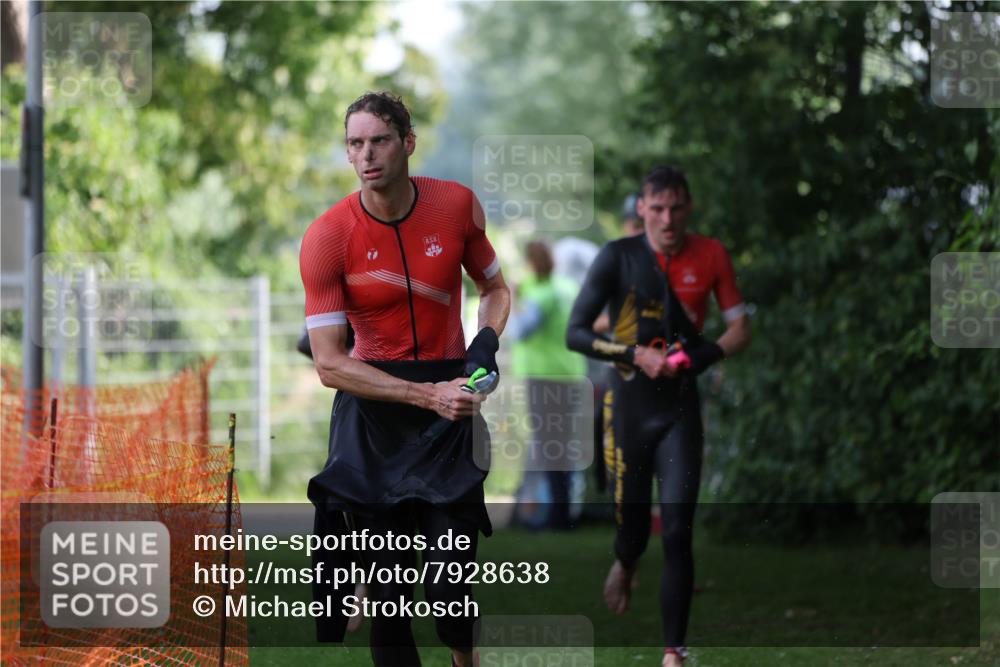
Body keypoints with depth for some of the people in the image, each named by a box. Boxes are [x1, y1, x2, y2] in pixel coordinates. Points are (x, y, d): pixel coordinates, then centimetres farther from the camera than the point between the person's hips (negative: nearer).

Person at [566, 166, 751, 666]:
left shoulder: (710, 255, 0)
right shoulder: (618, 257, -6)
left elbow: (740, 329, 6)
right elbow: (575, 333, -7)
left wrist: (702, 357, -14)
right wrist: (636, 354, -20)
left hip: (680, 408, 1)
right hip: (628, 406, 0)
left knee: (677, 534, -9)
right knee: (632, 529, 6)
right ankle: (624, 566, 45)